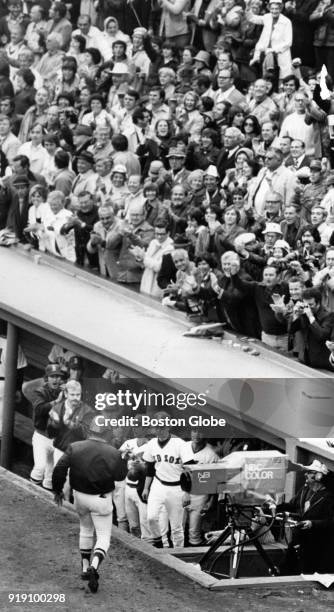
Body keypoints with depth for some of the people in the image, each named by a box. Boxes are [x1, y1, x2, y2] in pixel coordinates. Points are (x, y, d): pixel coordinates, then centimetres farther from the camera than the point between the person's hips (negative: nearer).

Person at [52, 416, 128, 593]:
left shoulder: (75, 448, -9)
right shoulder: (112, 453, -14)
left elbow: (60, 469, -12)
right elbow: (120, 476, -3)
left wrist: (58, 490, 1)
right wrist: (124, 458, 11)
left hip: (80, 496, 3)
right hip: (101, 499, -3)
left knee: (86, 530, 27)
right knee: (104, 537, 4)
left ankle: (85, 567, 29)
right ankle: (94, 567, -22)